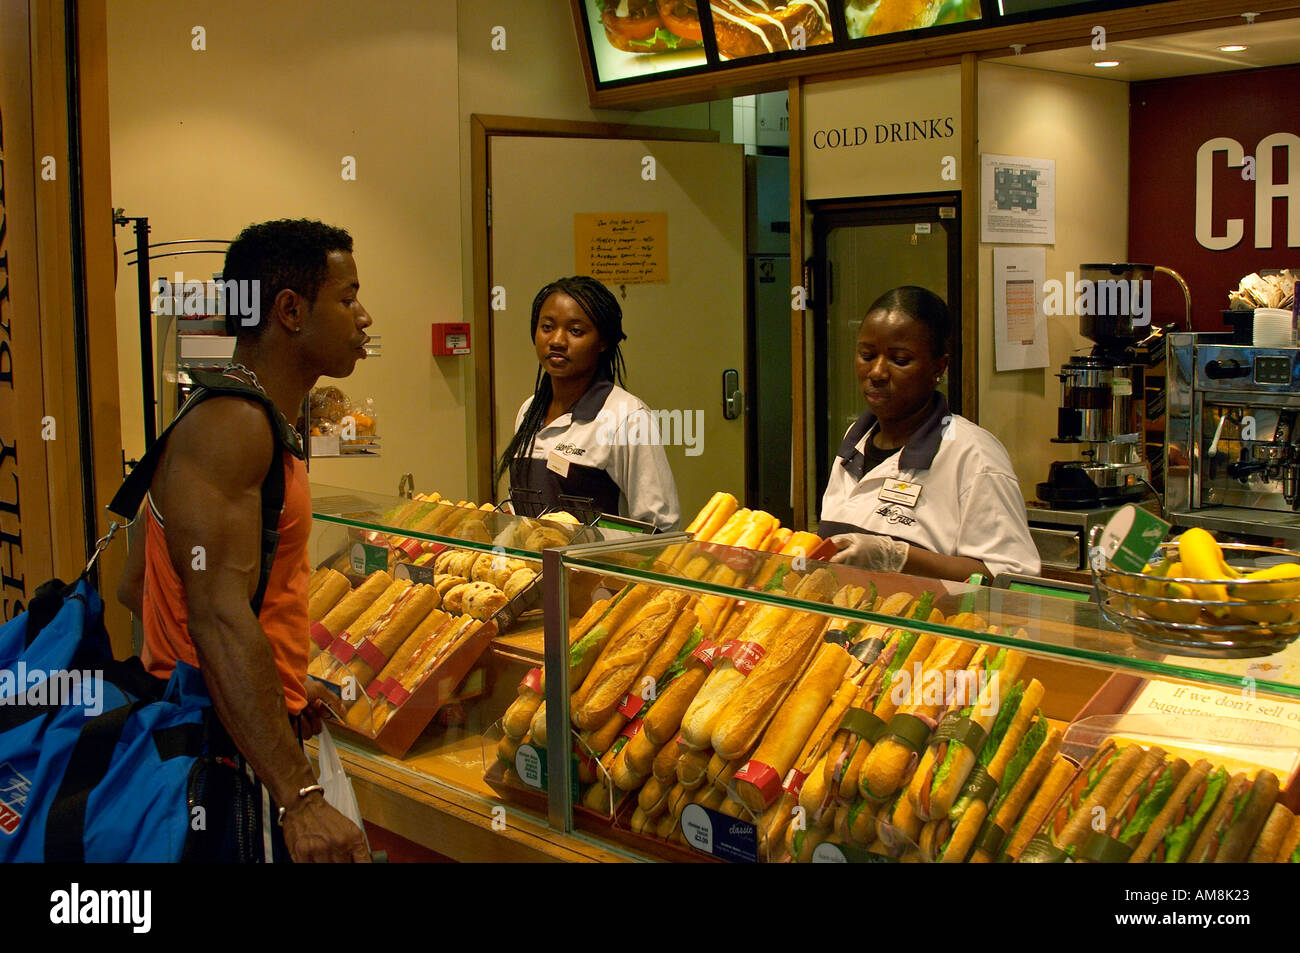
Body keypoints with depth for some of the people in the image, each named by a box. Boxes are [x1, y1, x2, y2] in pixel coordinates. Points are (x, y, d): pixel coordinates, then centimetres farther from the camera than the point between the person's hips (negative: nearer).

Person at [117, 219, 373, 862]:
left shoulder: (259, 423, 13)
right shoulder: (230, 427, -18)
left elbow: (134, 587, 17)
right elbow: (219, 615, -28)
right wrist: (299, 798, -32)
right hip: (235, 761, -10)